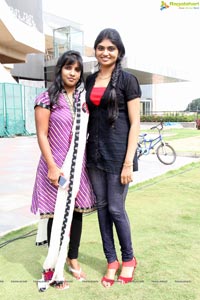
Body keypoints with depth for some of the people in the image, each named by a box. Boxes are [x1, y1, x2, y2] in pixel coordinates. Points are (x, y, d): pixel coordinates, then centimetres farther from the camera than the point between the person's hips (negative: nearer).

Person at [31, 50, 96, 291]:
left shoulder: (83, 98, 10)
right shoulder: (47, 98, -5)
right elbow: (42, 135, -8)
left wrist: (89, 161, 7)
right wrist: (52, 166, -14)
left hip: (78, 165, 5)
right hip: (56, 165, -4)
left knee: (76, 211, 12)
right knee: (56, 214, 4)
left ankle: (72, 259, 31)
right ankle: (54, 267, 21)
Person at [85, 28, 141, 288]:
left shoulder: (127, 80, -4)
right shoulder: (90, 81, 11)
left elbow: (135, 123, -8)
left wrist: (128, 162, -14)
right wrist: (83, 152, 10)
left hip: (117, 153, -5)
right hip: (94, 152, 5)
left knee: (116, 208, 1)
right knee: (102, 207, 10)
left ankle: (128, 258, 26)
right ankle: (111, 260, 26)